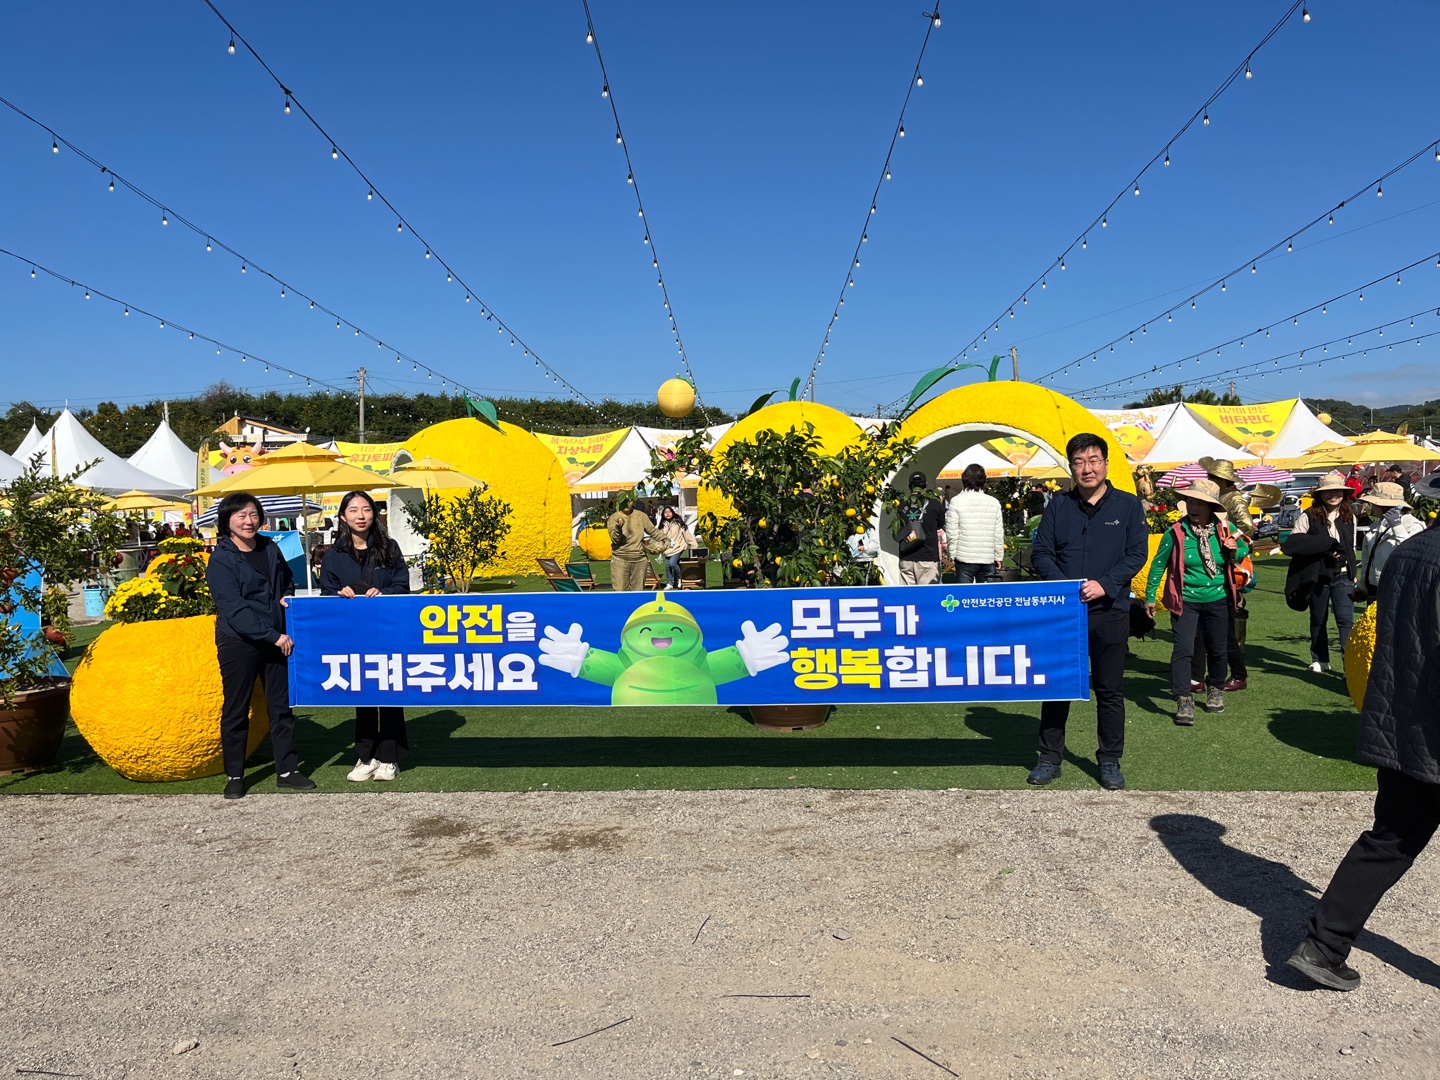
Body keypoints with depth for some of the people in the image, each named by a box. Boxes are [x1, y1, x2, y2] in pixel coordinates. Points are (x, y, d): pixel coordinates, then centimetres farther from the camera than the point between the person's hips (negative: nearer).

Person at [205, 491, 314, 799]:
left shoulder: (270, 549, 7)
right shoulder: (221, 560, -10)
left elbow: (288, 580, 24)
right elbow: (234, 609, -18)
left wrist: (287, 597, 1)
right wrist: (273, 635, -22)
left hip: (275, 641, 5)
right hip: (238, 643, -5)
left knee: (281, 706, 9)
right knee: (236, 710, 6)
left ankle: (287, 770, 19)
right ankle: (234, 776, 18)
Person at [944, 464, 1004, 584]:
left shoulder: (956, 501, -6)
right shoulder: (994, 502, 4)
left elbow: (951, 533, -7)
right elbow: (999, 534, 6)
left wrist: (952, 555, 4)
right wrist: (999, 557, 15)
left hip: (965, 558, -3)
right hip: (988, 559, 3)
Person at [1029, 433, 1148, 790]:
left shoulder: (1128, 505, 3)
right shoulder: (1058, 506, 6)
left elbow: (1137, 554, -2)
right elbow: (1041, 553, 3)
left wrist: (1104, 584, -16)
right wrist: (1064, 585, -14)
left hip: (1110, 612, -1)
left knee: (1110, 690, 7)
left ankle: (1110, 761, 20)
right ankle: (1050, 758, 18)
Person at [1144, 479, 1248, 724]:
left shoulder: (1225, 530, -4)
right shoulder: (1176, 533, -11)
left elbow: (1244, 550, 14)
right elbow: (1159, 564, -1)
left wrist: (1235, 550, -11)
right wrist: (1150, 596, 2)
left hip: (1217, 600, 3)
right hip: (1185, 601, -3)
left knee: (1217, 650, 15)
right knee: (1183, 649, -14)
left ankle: (1215, 690, 39)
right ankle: (1184, 701, -10)